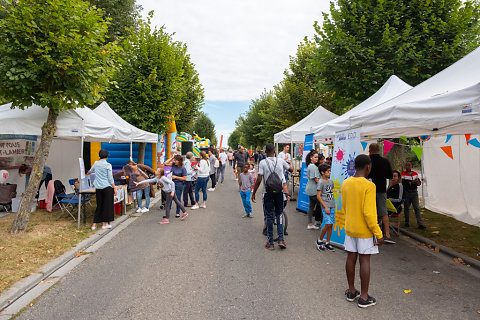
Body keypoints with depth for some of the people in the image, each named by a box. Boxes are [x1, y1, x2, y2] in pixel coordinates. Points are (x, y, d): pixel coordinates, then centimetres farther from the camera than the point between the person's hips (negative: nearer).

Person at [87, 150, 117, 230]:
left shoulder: (96, 163, 9)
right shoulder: (108, 165, -7)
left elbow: (91, 171, 30)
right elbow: (110, 178, -9)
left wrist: (87, 174, 52)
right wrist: (114, 188, -4)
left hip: (98, 188, 5)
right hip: (107, 187, -5)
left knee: (99, 205, 12)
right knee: (107, 205, 3)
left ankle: (94, 224, 12)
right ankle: (105, 223, 6)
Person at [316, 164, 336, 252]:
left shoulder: (331, 181, 14)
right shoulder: (321, 182, -7)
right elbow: (318, 196, -11)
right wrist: (325, 207, -16)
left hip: (332, 206, 7)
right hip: (325, 206, -7)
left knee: (331, 225, 5)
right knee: (328, 224, -13)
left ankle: (327, 243, 16)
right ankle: (320, 240, 6)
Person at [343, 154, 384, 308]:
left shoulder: (345, 184, 2)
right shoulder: (368, 186, -19)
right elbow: (368, 212, -21)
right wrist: (378, 233, -14)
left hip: (349, 228, 6)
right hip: (365, 230, -6)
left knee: (351, 258, 13)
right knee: (365, 261, 3)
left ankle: (351, 291, 27)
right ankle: (364, 297, 13)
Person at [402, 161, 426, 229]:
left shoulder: (415, 173, 10)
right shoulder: (403, 174, -2)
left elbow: (419, 182, 9)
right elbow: (403, 183, -15)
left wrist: (418, 182, -14)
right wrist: (411, 182, -26)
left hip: (414, 193, 2)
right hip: (406, 193, -2)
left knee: (417, 208, -4)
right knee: (406, 207, 9)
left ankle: (420, 224, -6)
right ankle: (407, 222, 22)